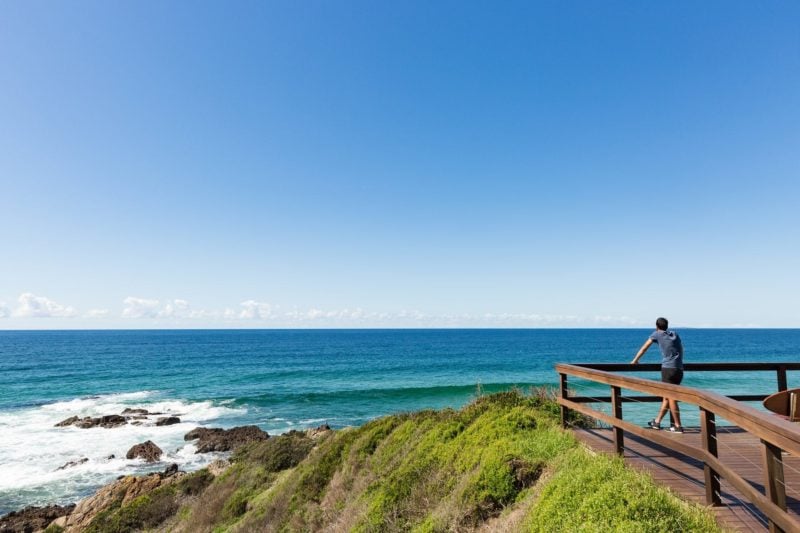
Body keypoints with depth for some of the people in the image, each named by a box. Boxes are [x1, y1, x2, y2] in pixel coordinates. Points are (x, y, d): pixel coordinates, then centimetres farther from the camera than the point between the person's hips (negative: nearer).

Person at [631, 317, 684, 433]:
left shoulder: (657, 334, 6)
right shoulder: (675, 334, 19)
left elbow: (644, 348, 13)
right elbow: (681, 350, 28)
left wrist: (635, 360, 23)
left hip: (668, 368, -6)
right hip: (679, 369, 6)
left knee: (671, 398, -3)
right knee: (667, 396, 13)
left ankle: (678, 426, -5)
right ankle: (657, 422, 23)